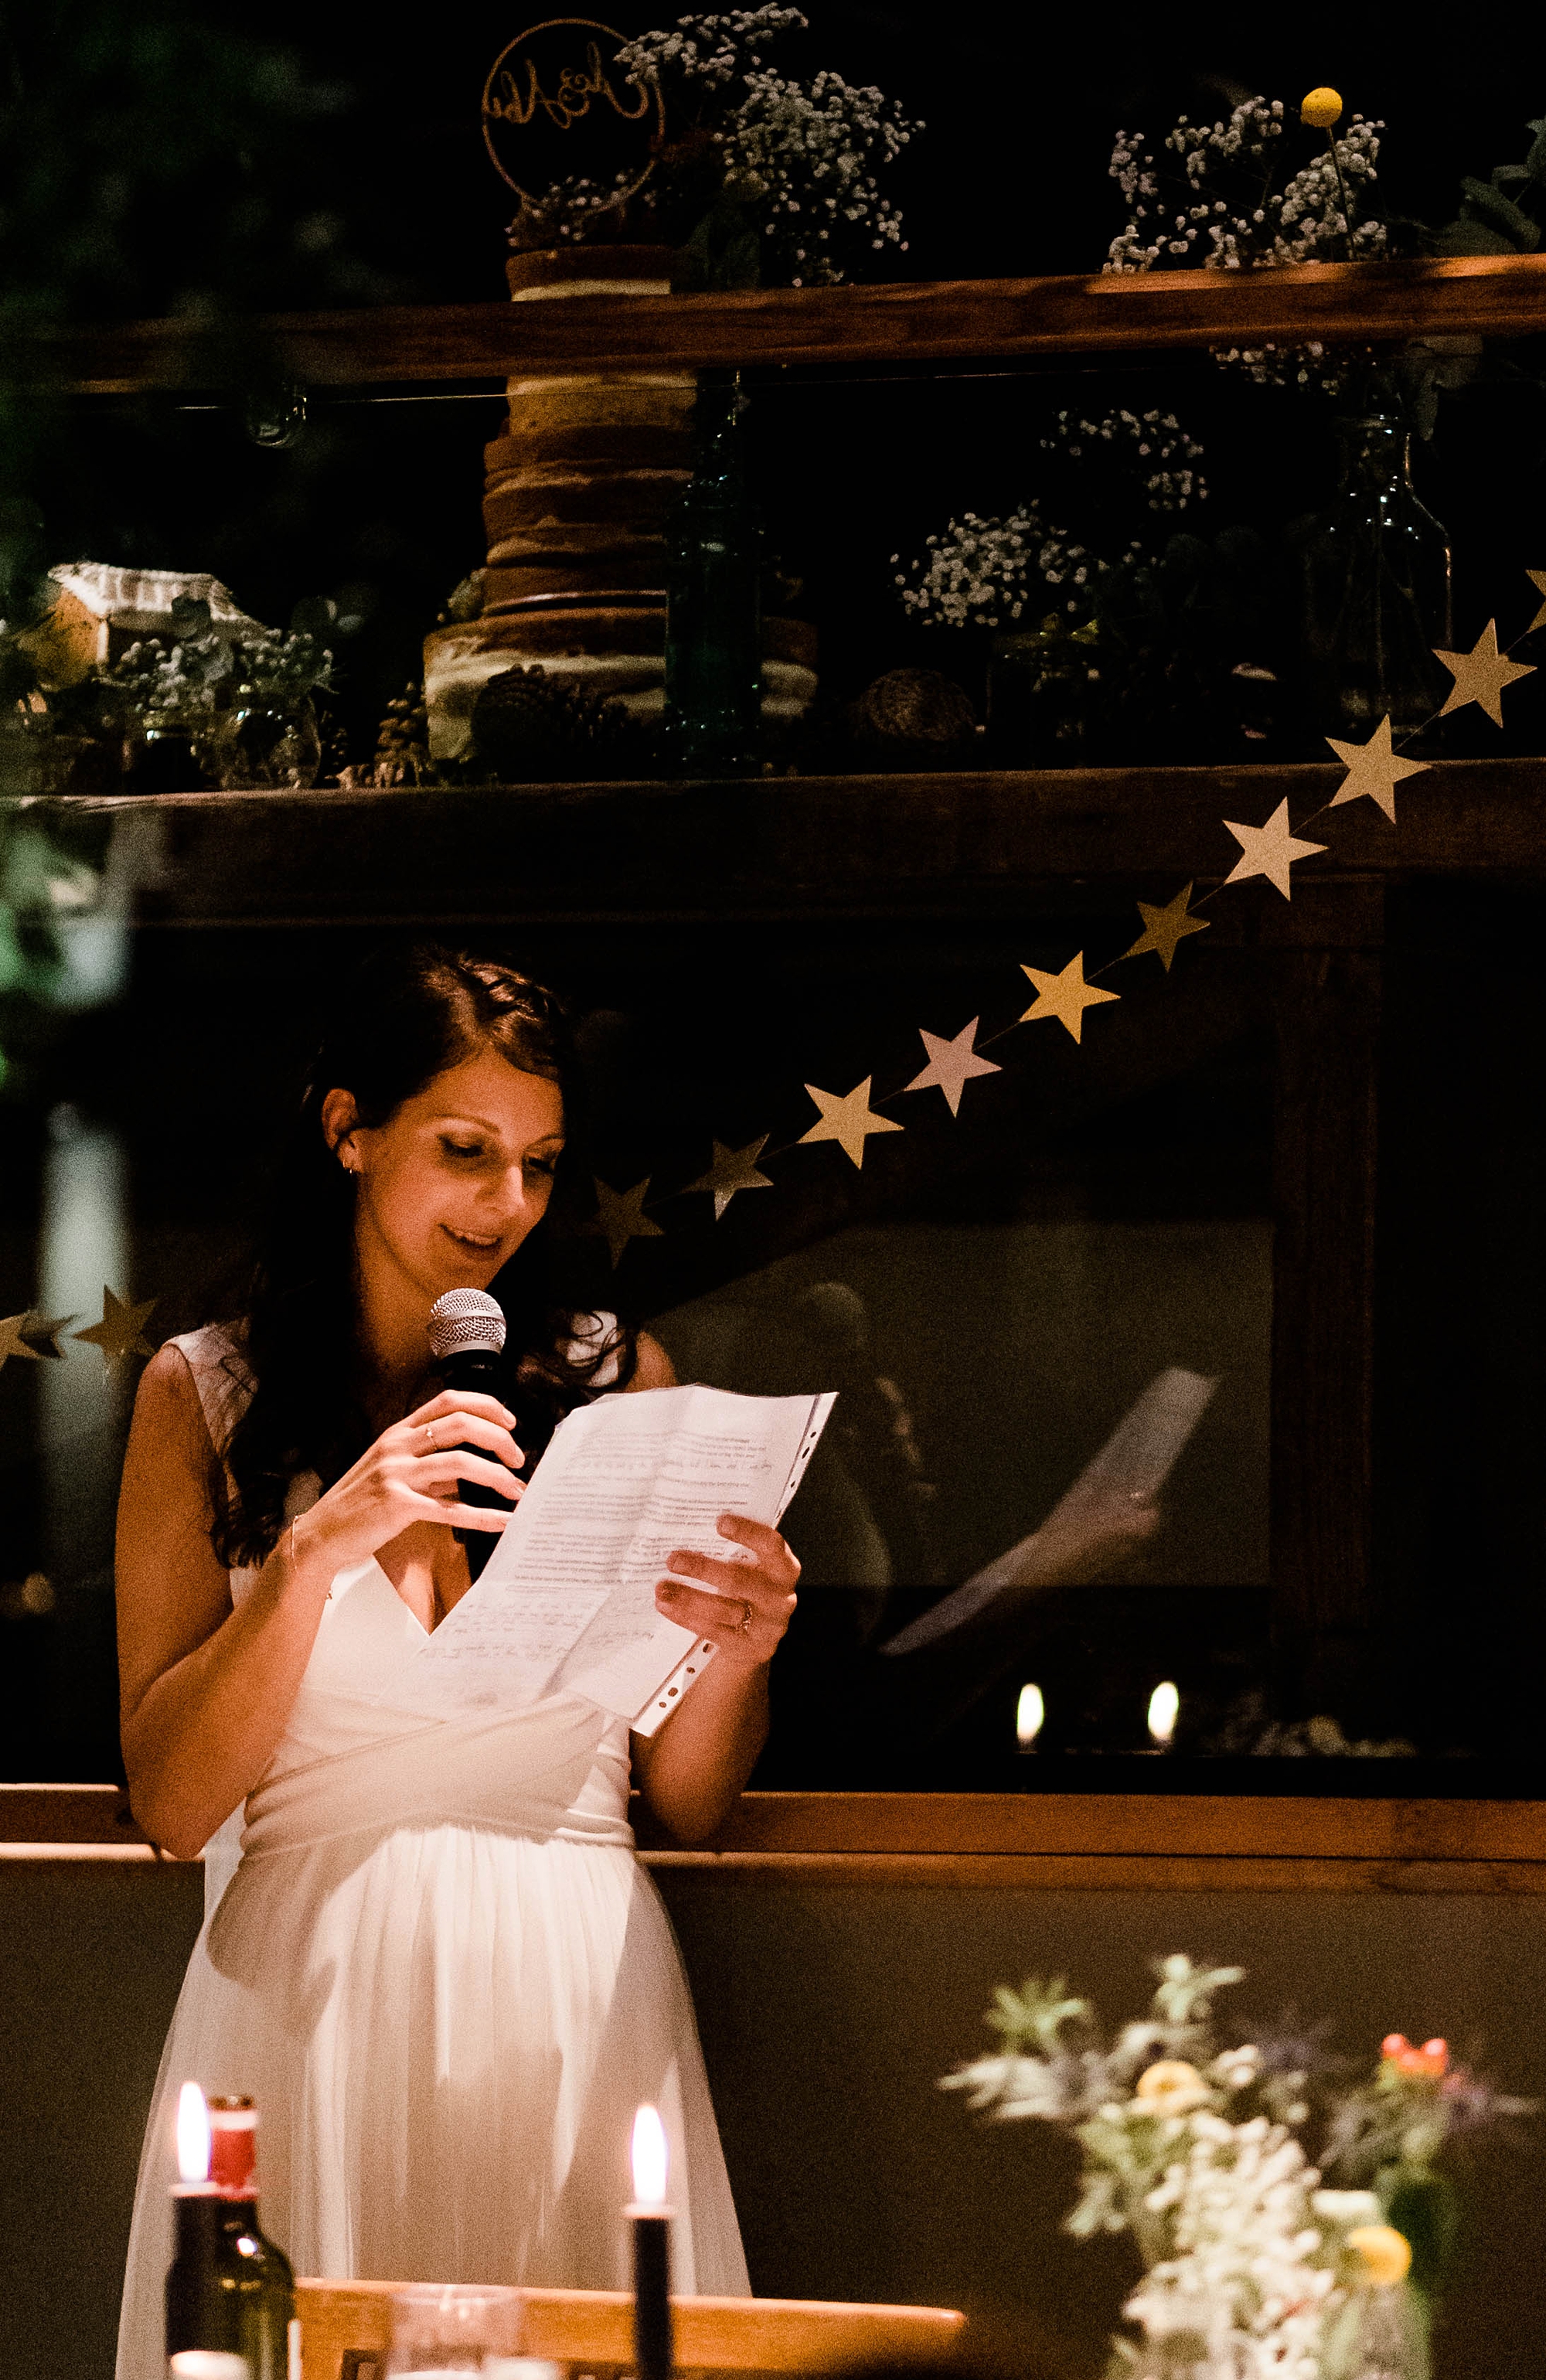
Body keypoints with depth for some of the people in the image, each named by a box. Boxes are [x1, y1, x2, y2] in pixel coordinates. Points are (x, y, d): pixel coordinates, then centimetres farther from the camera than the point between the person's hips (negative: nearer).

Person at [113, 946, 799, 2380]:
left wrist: (734, 1653, -10)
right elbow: (173, 1803, -3)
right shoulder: (204, 1395, 6)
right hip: (307, 1998, -1)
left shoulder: (620, 1386, 9)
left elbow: (688, 1804, 11)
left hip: (573, 1992, 1)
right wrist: (318, 1549, -14)